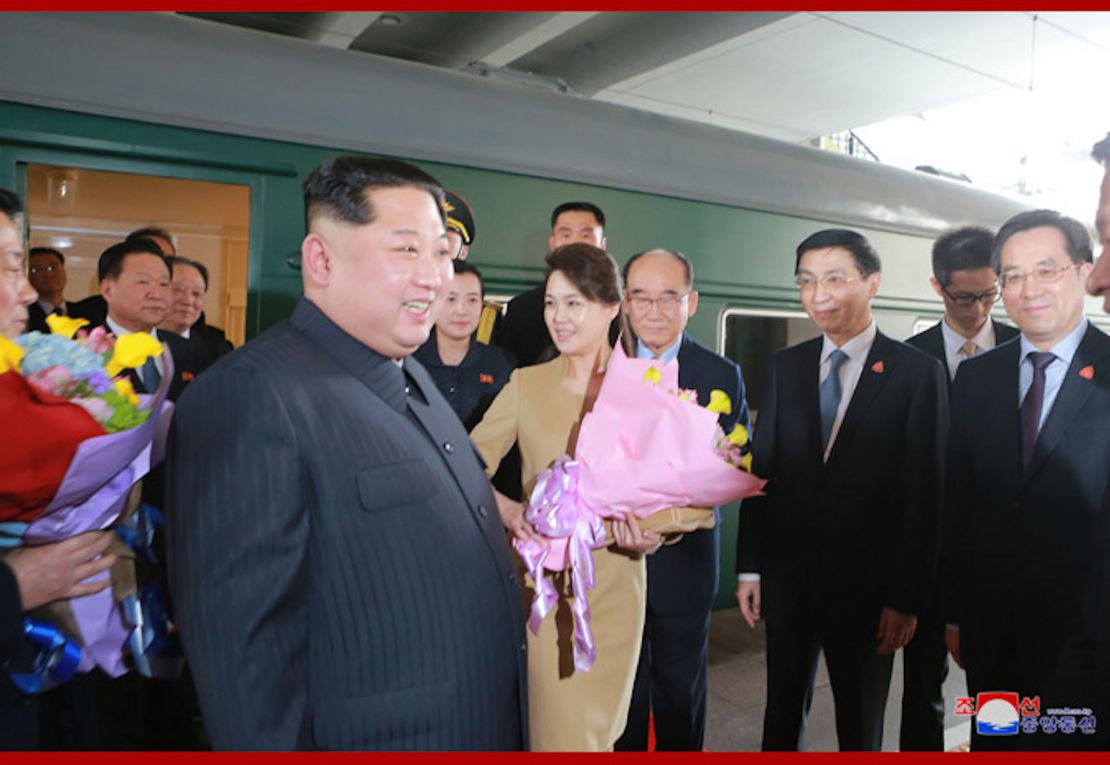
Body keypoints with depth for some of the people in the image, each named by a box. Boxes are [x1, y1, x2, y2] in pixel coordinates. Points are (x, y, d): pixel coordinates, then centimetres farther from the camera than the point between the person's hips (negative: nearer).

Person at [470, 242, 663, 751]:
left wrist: (650, 536, -16)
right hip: (541, 581, -1)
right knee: (560, 729, 4)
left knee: (600, 724, 18)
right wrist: (506, 511, -25)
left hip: (613, 581, 1)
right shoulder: (526, 385, -3)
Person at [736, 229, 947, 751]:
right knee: (782, 713, 18)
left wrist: (907, 597, -10)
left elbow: (924, 493, -9)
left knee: (860, 723, 17)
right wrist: (749, 568, 2)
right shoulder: (786, 365, 3)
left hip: (865, 584, -3)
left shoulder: (917, 371, -7)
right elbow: (761, 468, 3)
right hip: (787, 576, 3)